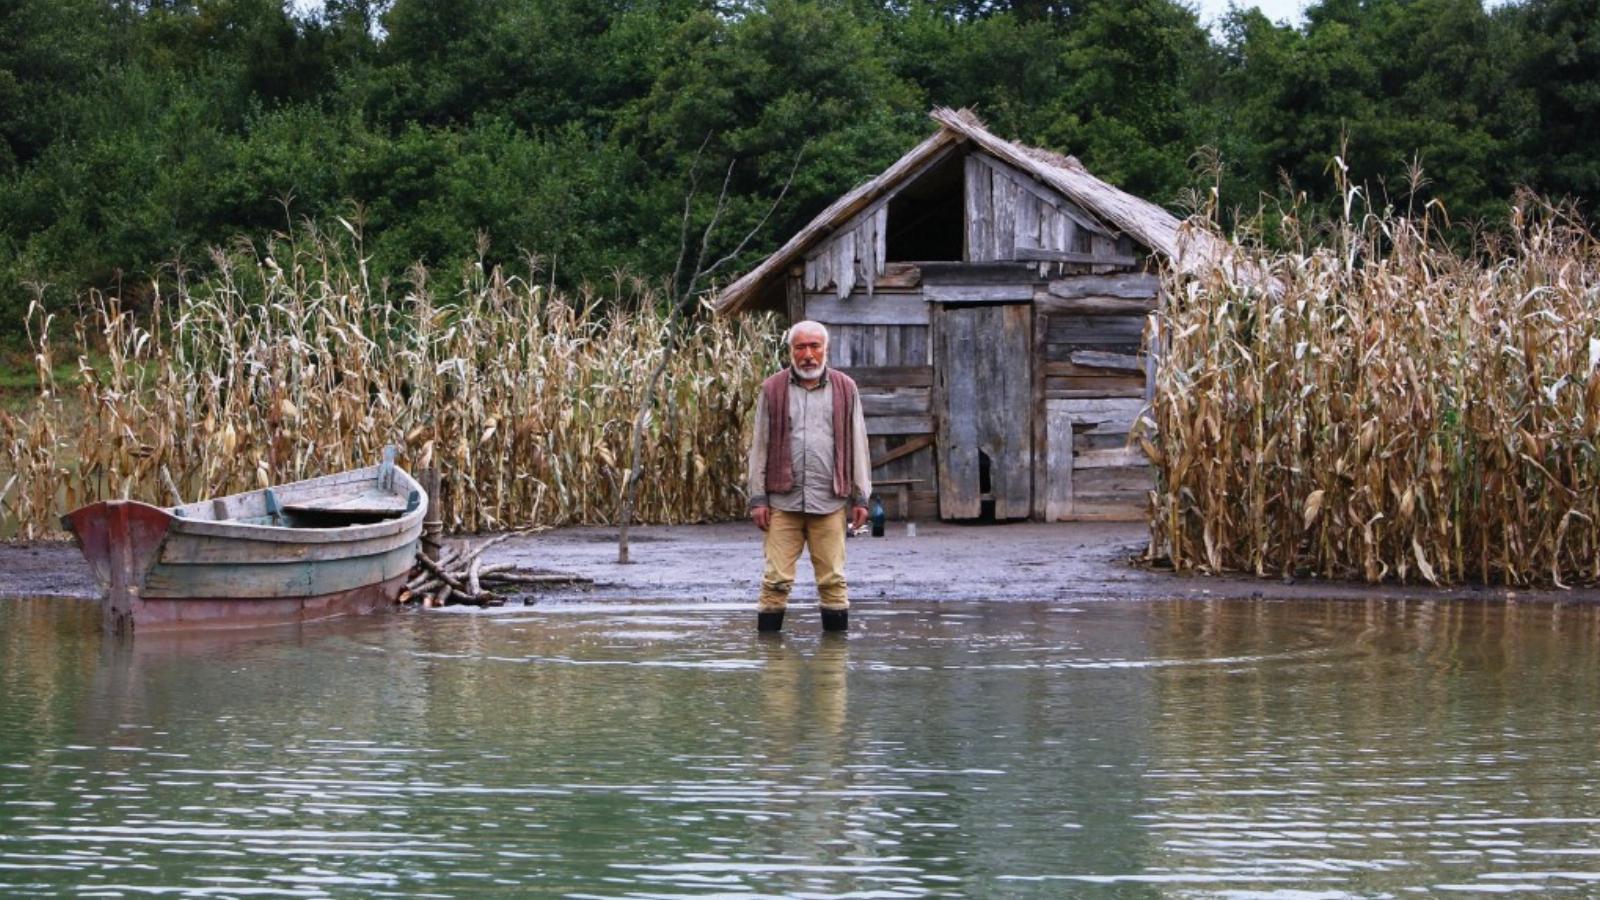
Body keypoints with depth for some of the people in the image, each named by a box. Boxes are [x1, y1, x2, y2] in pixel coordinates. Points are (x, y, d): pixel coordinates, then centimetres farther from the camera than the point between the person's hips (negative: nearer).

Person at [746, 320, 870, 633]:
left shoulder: (844, 390, 9)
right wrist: (757, 498, 2)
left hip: (829, 501, 1)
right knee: (776, 580, -2)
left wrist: (860, 497, 6)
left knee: (833, 580, 3)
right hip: (783, 501, -1)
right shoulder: (773, 390, 7)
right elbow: (759, 446, 7)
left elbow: (857, 445, 11)